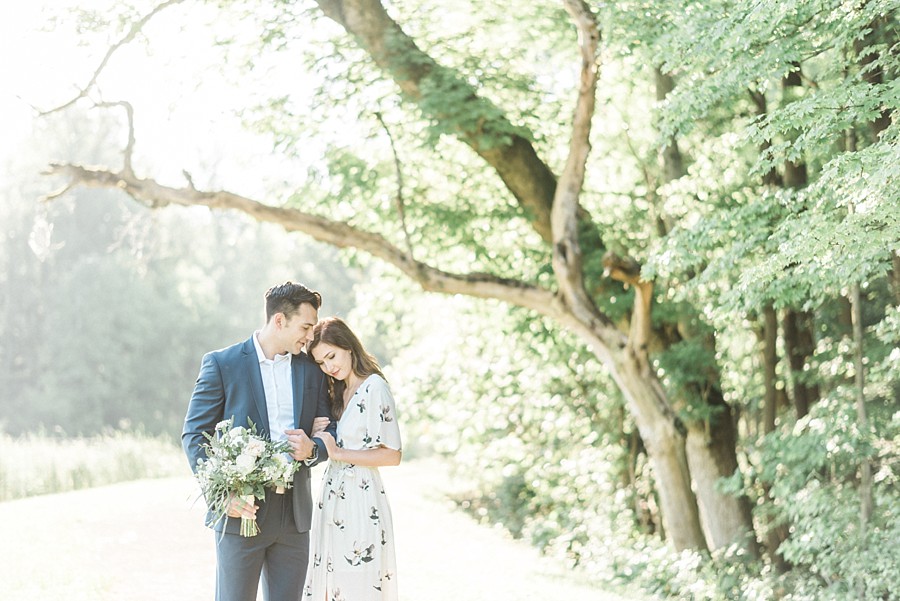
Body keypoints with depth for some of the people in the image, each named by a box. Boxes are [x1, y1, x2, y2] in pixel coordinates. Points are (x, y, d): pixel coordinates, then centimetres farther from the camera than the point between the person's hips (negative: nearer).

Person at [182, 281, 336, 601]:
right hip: (242, 511, -4)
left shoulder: (312, 369, 11)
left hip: (294, 515, 4)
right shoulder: (222, 364, -3)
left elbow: (328, 431, 14)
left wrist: (312, 449, -10)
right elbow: (194, 434, -3)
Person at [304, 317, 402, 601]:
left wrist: (338, 453, -16)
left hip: (361, 503, -8)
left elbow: (392, 455, -16)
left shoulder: (374, 387, -11)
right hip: (334, 501, 8)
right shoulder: (339, 392, 15)